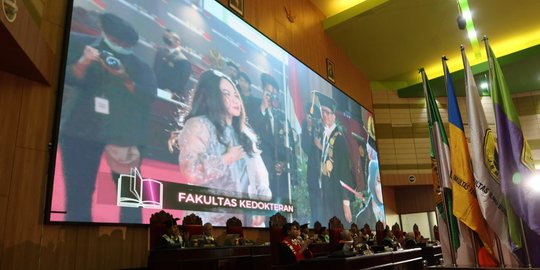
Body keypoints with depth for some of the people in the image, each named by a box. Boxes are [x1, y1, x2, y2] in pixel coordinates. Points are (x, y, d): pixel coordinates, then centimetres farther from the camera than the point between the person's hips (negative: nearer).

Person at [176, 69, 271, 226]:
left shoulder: (244, 134, 18)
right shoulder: (198, 125, -4)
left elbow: (259, 174, 13)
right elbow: (191, 172, -20)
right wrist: (227, 158, -9)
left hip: (246, 217, 6)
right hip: (212, 218, -6)